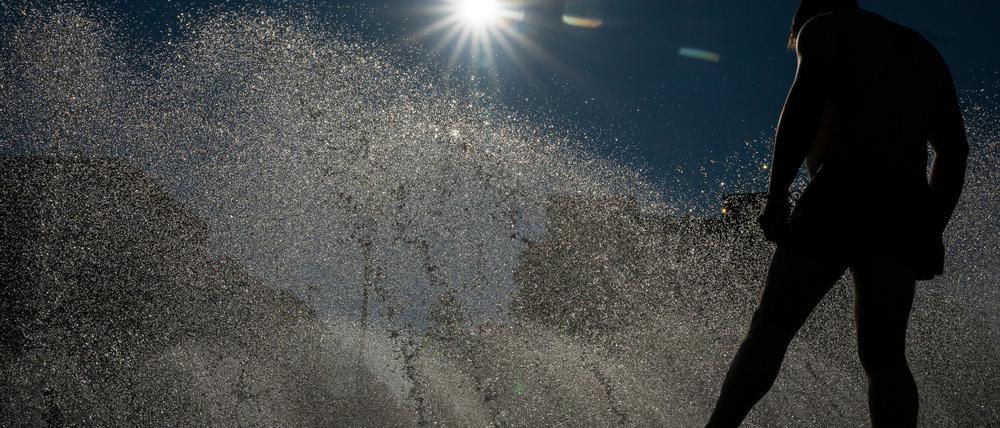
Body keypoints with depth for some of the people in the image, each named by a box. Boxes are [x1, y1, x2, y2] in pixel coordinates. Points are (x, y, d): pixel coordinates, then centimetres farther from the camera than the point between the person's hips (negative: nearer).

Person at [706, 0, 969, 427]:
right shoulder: (921, 50, 31)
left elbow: (805, 102, -8)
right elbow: (953, 148, 22)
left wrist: (776, 194, -10)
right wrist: (932, 227, 21)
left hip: (845, 191, -5)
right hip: (907, 205, 6)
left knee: (769, 330, -3)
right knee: (884, 356, 3)